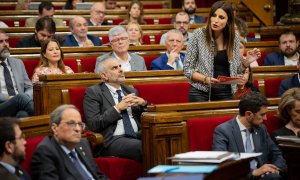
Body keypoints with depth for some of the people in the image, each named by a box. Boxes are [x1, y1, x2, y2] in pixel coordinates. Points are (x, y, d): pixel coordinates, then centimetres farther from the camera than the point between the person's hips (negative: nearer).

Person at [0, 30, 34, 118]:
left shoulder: (18, 63, 21)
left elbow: (29, 88, 18)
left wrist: (25, 97, -4)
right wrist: (8, 98, -17)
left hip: (20, 109, 3)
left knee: (23, 114, -35)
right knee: (20, 97, -34)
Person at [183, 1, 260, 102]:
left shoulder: (234, 38, 1)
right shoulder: (199, 34, -7)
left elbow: (234, 69, 11)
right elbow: (187, 69, -5)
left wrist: (247, 62, -6)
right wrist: (205, 79, -19)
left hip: (225, 93, 2)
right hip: (200, 93, -2)